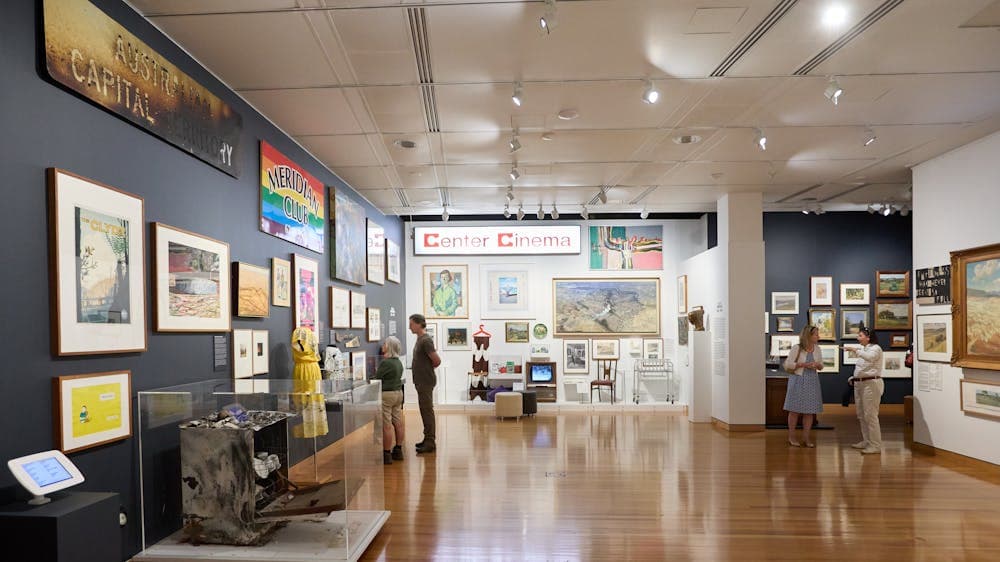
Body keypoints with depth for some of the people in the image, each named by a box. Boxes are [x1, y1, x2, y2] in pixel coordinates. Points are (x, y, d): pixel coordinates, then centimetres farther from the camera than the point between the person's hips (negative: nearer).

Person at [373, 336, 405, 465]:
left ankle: (386, 454, 0)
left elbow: (376, 379, -12)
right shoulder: (399, 362, 10)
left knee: (386, 425, -4)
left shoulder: (385, 363, -16)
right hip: (398, 393, 9)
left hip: (387, 395, -9)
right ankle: (398, 450, 20)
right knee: (398, 423, 12)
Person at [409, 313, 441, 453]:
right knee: (425, 410, 14)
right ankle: (428, 439, 22)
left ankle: (430, 443, 0)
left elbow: (437, 360, -19)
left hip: (426, 382, -10)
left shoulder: (426, 341, -18)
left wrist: (429, 369, -4)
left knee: (427, 410, -5)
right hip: (421, 381, 10)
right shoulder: (420, 339, 12)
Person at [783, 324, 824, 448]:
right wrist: (803, 364, -17)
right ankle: (791, 437, 11)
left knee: (810, 411, 4)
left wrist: (817, 365, -8)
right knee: (795, 409, 1)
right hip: (798, 380, -4)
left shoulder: (817, 349, 6)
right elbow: (788, 364, -9)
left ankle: (806, 437, 15)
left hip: (812, 381, 5)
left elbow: (821, 365, 14)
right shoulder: (796, 348, -8)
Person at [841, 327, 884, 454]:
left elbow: (870, 357, -31)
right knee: (861, 415, 15)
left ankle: (875, 445, -5)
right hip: (859, 384, 9)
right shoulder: (863, 349, 19)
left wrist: (855, 350, -36)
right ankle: (866, 441, 26)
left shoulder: (875, 348, -8)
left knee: (870, 415, -9)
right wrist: (853, 378, 12)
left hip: (871, 384, -9)